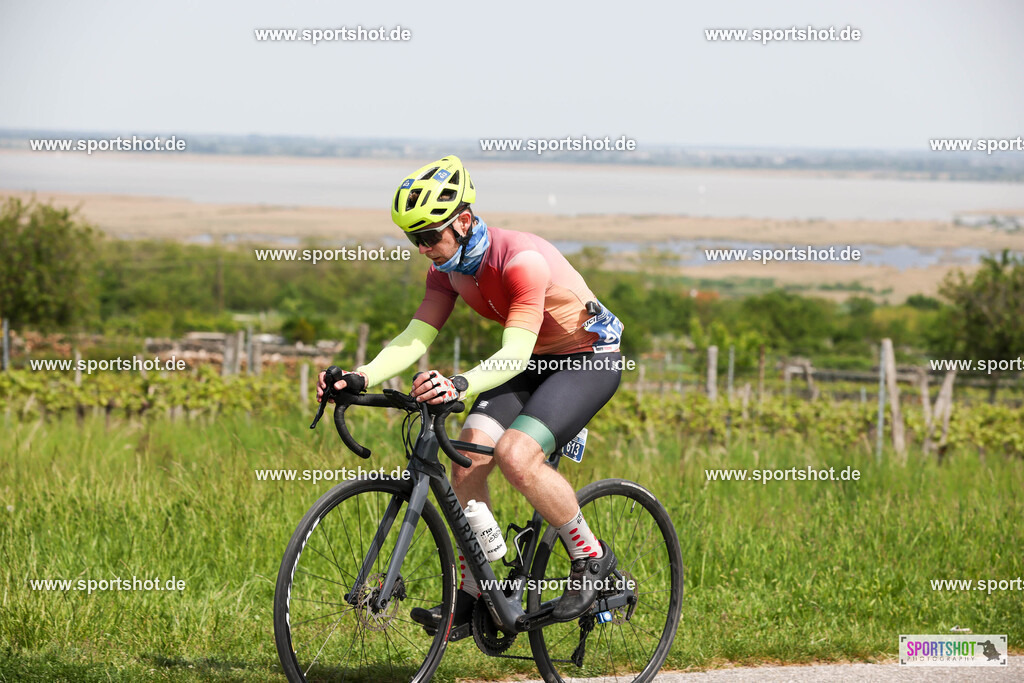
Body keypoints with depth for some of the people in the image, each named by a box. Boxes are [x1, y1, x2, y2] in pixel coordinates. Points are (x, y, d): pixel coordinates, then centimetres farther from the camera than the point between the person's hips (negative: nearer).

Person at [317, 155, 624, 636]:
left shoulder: (522, 260, -31)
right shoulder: (447, 267, -7)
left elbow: (515, 354, -38)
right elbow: (416, 337, -12)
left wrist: (460, 385, -56)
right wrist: (362, 376, -30)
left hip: (590, 358, -8)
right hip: (533, 361, 8)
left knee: (515, 455, -28)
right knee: (468, 460, -12)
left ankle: (592, 559, -8)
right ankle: (473, 596, -3)